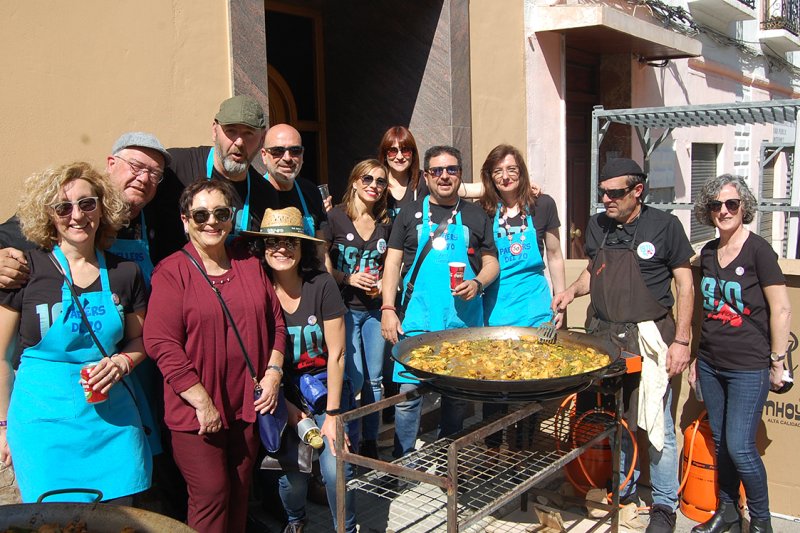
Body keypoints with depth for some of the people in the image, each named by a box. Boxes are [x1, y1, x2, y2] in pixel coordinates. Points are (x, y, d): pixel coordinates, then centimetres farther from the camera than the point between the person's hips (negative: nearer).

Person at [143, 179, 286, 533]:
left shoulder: (250, 265, 8)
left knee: (239, 494, 15)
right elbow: (162, 344, -16)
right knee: (211, 494, -1)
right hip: (194, 412, -5)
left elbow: (276, 324, 13)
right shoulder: (171, 272, -9)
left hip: (247, 407, 5)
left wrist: (273, 373, -1)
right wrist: (203, 402, -17)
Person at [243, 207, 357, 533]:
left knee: (336, 469, -15)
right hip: (284, 392, 1)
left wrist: (332, 414, -9)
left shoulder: (321, 285, -12)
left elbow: (336, 354, -9)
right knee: (292, 471, -10)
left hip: (327, 386, -1)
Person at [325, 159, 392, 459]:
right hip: (345, 308, -5)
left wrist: (383, 284, 1)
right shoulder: (335, 217, -6)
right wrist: (348, 279, -18)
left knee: (374, 378, 9)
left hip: (375, 308, 5)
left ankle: (371, 443, 24)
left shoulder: (386, 224, 9)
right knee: (354, 379, -7)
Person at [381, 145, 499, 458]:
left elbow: (491, 262, 12)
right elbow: (393, 262, 6)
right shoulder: (410, 214, 9)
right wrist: (388, 308, -4)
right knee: (408, 392, -4)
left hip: (463, 320, 2)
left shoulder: (476, 217, 11)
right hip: (417, 319, -1)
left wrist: (477, 283, -10)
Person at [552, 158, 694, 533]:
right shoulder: (597, 226, 6)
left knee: (657, 424, 2)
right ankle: (623, 488, 34)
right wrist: (572, 290, 0)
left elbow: (685, 285, -4)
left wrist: (681, 340, -9)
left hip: (649, 337, -5)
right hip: (604, 334, 5)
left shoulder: (664, 225, -8)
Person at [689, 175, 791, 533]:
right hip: (711, 365, 6)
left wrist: (777, 360, -9)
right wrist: (698, 355, 16)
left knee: (739, 446, -5)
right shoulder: (708, 253, 8)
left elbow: (781, 309, -9)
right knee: (720, 443, 14)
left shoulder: (758, 251, -10)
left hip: (749, 367, -6)